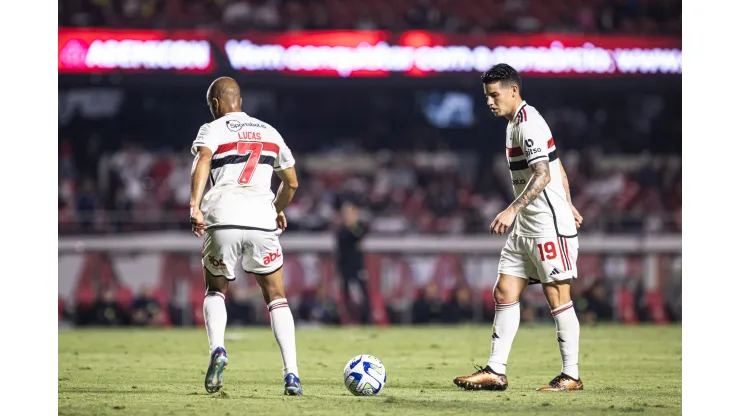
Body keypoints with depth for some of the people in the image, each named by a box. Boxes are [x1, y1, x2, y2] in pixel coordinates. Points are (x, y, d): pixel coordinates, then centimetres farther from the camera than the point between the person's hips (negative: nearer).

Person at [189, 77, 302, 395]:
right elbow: (291, 183, 27)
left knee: (215, 290, 21)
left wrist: (195, 207, -23)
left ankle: (217, 349, -6)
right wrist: (278, 211, 46)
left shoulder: (214, 130, 8)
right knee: (276, 297, 13)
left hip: (223, 218, -2)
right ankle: (291, 374, -1)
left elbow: (202, 162, -13)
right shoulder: (269, 132, 21)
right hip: (261, 219, 2)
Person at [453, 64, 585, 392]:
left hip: (549, 226, -10)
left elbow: (543, 175, -26)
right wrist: (567, 204, 28)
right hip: (525, 228, 10)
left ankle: (571, 376, 1)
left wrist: (512, 210, -33)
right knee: (504, 293, 5)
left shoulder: (528, 124, -16)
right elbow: (558, 168, 23)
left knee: (557, 297, -5)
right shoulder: (516, 122, 15)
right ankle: (496, 371, 4)